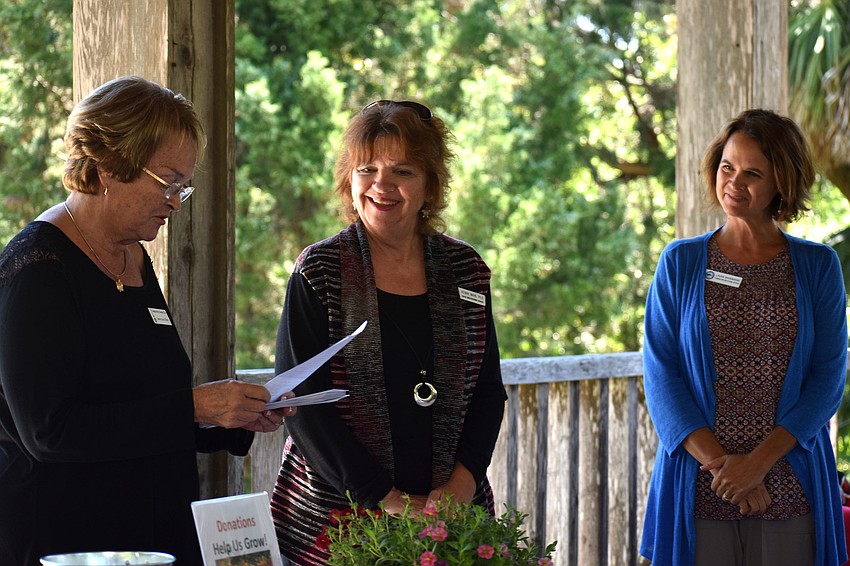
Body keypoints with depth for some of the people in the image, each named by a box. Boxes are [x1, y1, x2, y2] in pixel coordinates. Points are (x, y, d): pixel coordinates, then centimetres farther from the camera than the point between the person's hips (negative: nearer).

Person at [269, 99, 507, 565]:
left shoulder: (465, 271, 4)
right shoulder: (319, 273, -5)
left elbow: (488, 391, 8)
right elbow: (301, 402, -10)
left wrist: (463, 481, -9)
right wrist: (384, 499, -17)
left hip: (452, 516, 3)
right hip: (337, 517, -3)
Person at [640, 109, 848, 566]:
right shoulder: (680, 263, 5)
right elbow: (660, 373, 0)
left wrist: (760, 460, -12)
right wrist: (717, 460, -12)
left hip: (791, 489, 0)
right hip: (698, 489, 0)